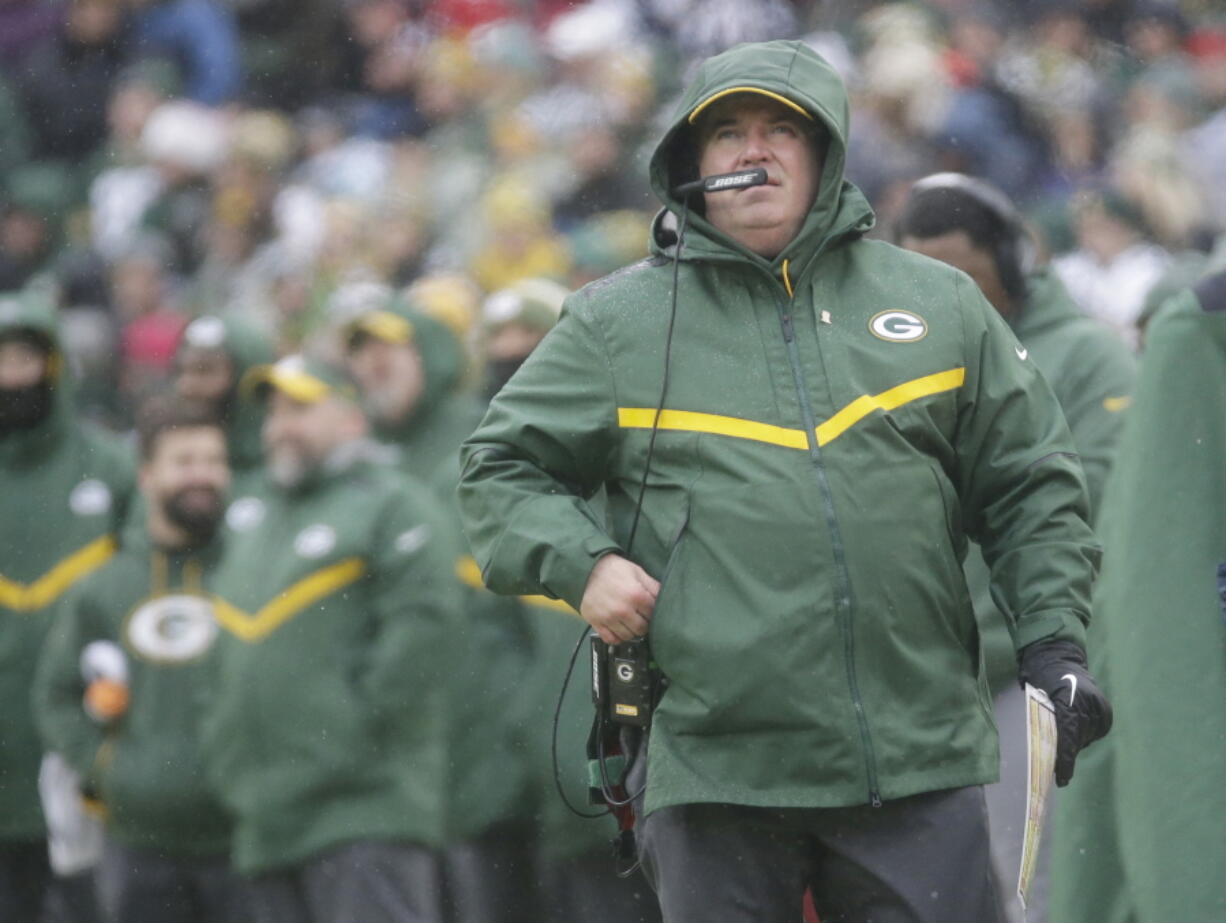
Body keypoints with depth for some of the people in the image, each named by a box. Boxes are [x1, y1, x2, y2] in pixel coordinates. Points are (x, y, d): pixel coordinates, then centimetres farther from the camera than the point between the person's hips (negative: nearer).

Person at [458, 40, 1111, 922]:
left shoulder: (940, 305, 13)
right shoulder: (617, 322, 9)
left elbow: (1031, 490, 16)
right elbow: (503, 469, 14)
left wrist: (1055, 642, 3)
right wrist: (581, 563, -4)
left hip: (921, 762, 1)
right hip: (712, 772, -1)